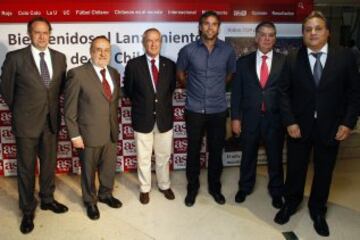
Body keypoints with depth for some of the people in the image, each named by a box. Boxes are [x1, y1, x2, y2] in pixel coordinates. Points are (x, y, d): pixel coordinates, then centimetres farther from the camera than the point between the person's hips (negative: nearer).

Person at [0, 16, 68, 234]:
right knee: (26, 167, 8)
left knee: (49, 163, 16)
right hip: (26, 122, -3)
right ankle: (28, 210, 25)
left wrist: (51, 106, 11)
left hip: (51, 120, 3)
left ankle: (47, 199, 37)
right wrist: (19, 110, 9)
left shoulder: (60, 58, 2)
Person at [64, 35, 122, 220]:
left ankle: (105, 194, 45)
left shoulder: (114, 74, 6)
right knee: (88, 170, 15)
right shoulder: (77, 74, -13)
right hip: (89, 134, -5)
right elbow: (70, 109, -12)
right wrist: (74, 135, -13)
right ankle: (90, 201, 38)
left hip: (111, 133, 5)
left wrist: (115, 126, 10)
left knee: (109, 168, 19)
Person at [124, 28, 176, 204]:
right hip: (142, 118, -2)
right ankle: (145, 189, 32)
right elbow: (128, 90, 4)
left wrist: (162, 102, 6)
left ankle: (164, 185, 38)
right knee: (143, 158, 12)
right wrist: (141, 103, 6)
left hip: (164, 118, 2)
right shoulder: (134, 64, -6)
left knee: (164, 156, 16)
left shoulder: (170, 65, 0)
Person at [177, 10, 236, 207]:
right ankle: (192, 188, 27)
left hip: (218, 110, 1)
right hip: (194, 110, -1)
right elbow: (180, 74, 10)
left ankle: (215, 187, 30)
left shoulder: (228, 51, -3)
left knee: (216, 151, 11)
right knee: (193, 151, 9)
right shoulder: (188, 50, -6)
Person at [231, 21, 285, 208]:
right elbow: (236, 92, 1)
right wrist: (235, 117, -2)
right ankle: (245, 187, 37)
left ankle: (276, 191, 34)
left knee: (275, 157, 12)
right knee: (248, 155, 15)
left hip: (275, 118, 0)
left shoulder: (284, 62, -1)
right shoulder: (243, 62, 2)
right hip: (250, 118, 1)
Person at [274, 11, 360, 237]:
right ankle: (291, 203, 37)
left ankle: (318, 210, 35)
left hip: (330, 127, 0)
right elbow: (284, 92, -2)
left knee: (324, 172, 14)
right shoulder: (292, 59, -3)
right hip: (299, 126, 0)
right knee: (295, 169, 14)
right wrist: (290, 122, -10)